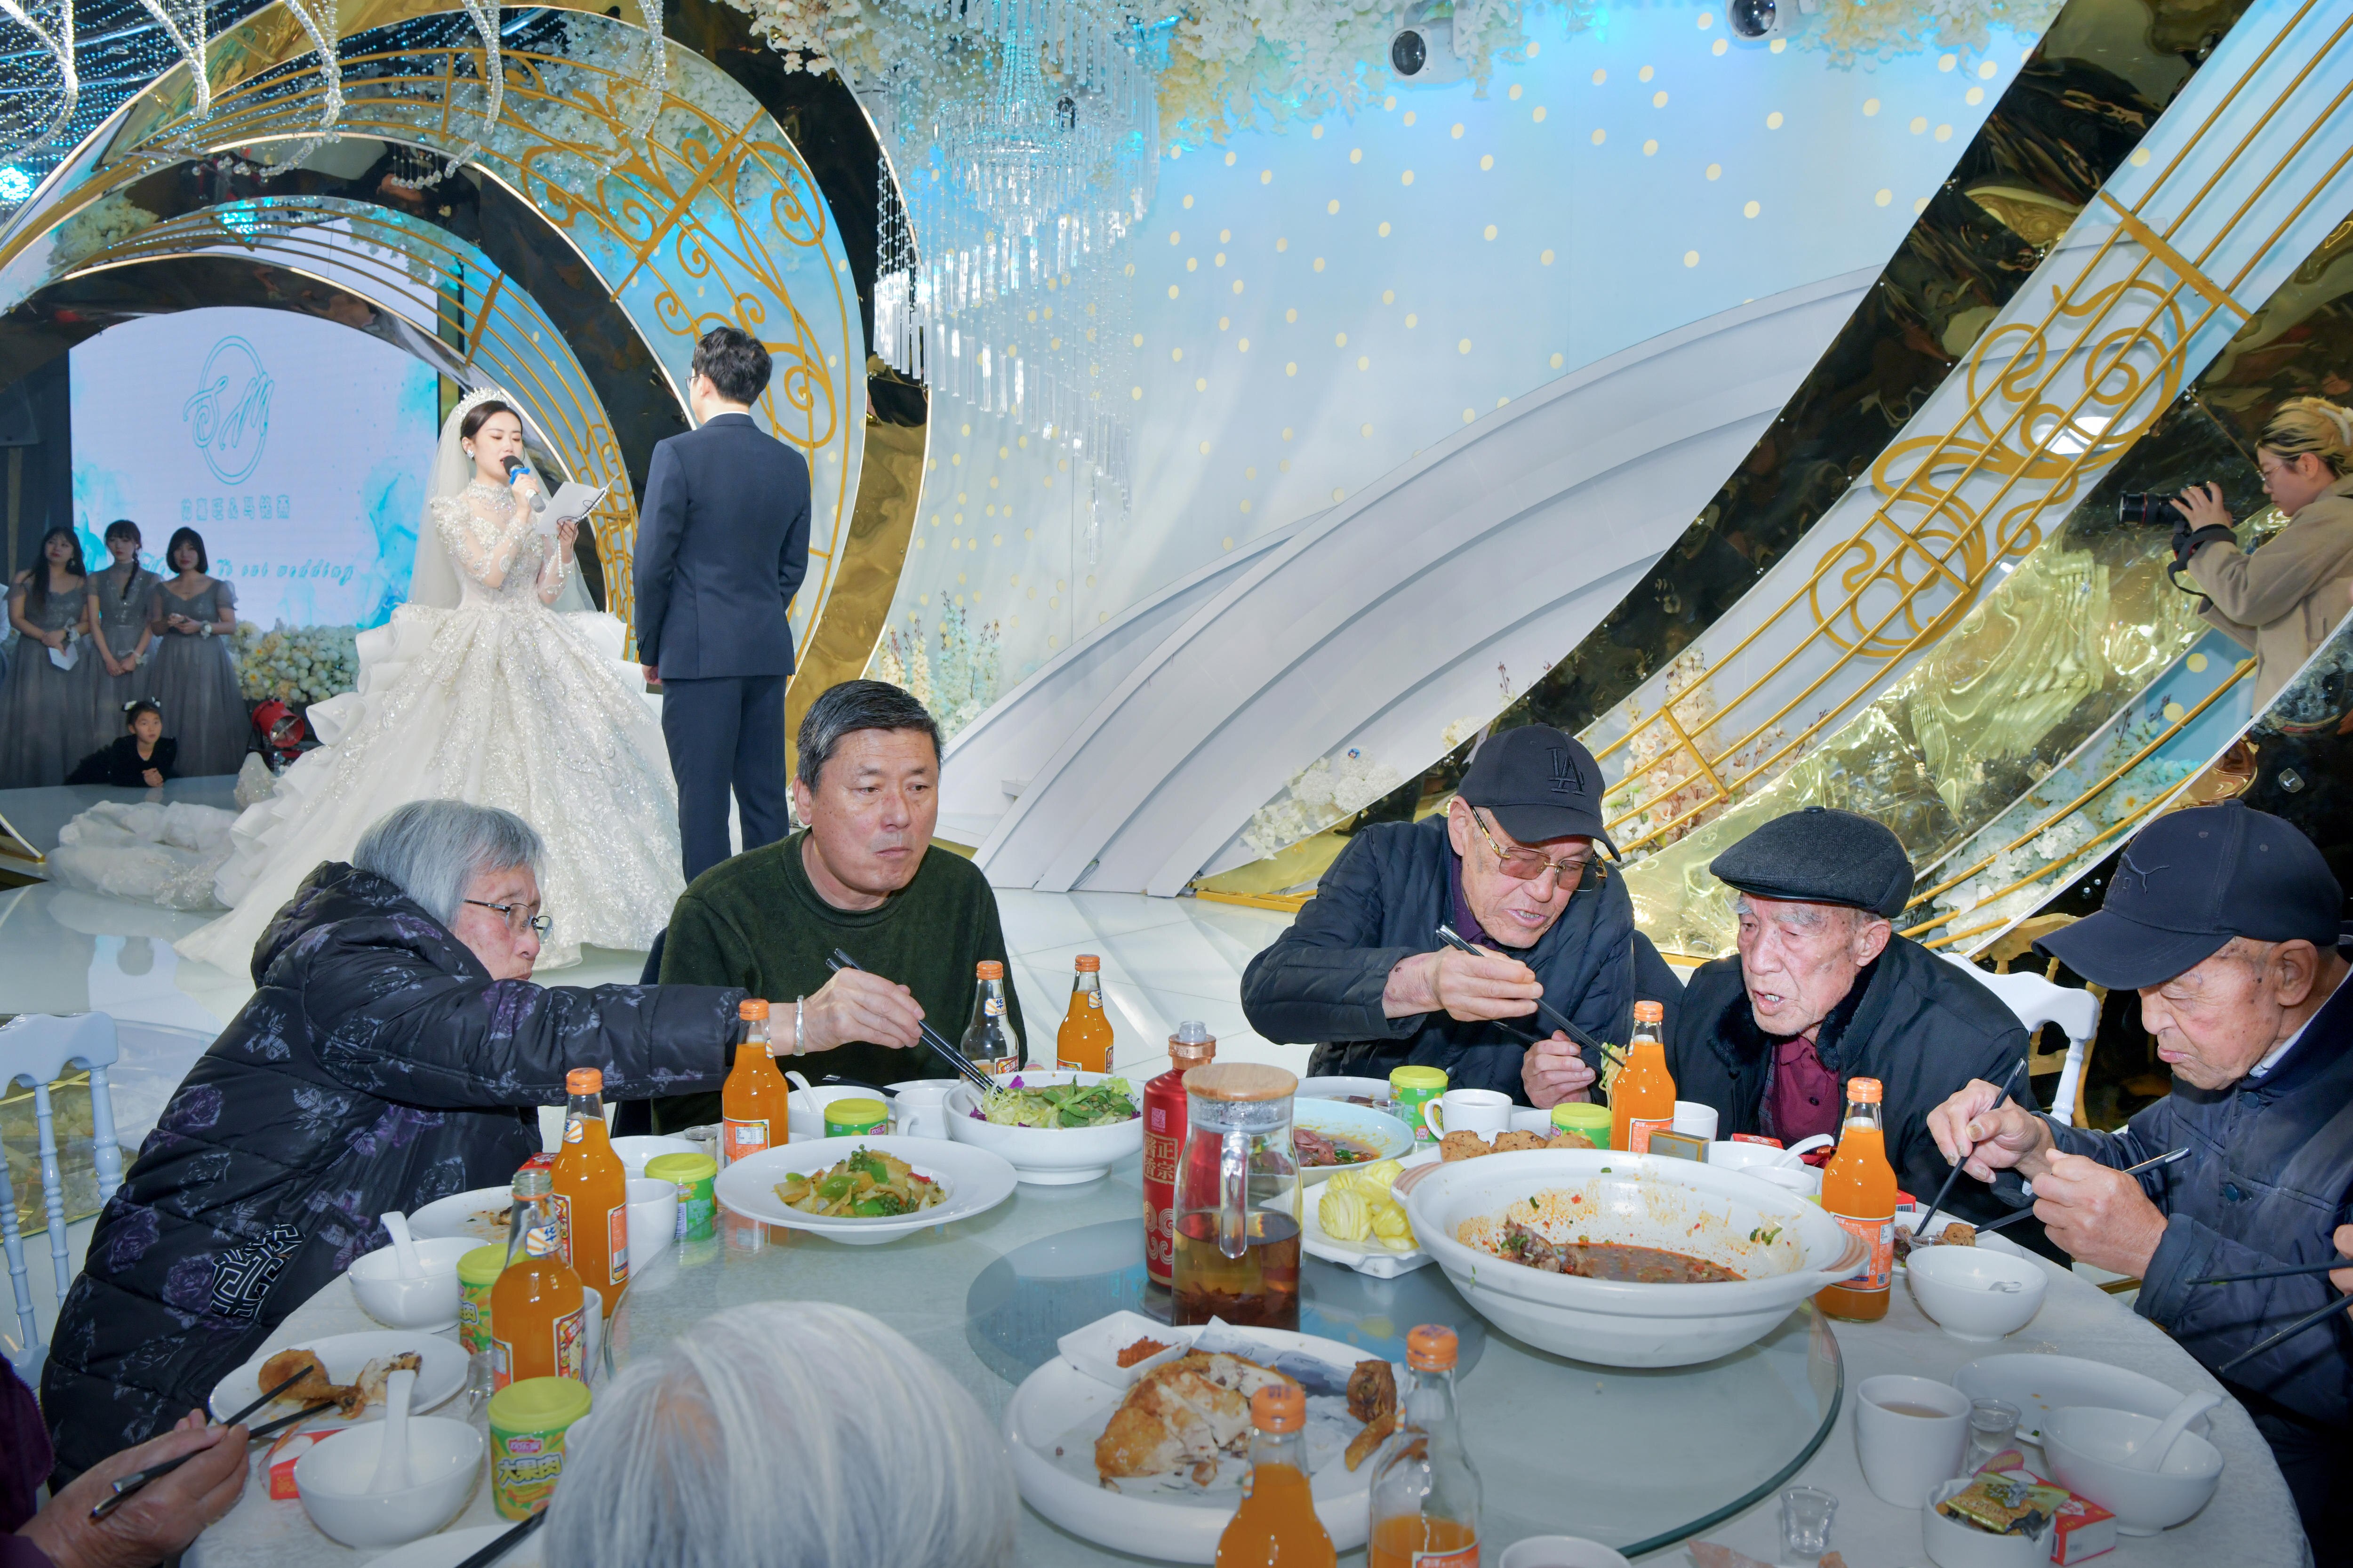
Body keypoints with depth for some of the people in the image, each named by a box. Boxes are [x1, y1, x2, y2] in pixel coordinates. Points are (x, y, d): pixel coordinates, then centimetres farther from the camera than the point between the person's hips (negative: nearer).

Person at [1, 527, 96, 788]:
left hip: (70, 659, 2)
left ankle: (66, 784, 2)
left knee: (68, 720, -1)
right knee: (31, 719, -6)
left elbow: (89, 623, 6)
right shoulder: (26, 578, 6)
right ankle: (27, 784, -4)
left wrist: (64, 633, -12)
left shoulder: (82, 583, 11)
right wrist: (45, 637, -15)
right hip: (33, 658, -2)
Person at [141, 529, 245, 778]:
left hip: (207, 661, -3)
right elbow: (155, 629, 10)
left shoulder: (217, 587, 4)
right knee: (174, 718, -3)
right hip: (173, 662, 3)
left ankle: (208, 778, -3)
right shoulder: (163, 590, 12)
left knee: (207, 718, -7)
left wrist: (201, 627, -16)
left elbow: (231, 625, -1)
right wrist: (168, 623, -12)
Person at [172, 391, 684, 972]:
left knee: (545, 768, 0)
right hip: (478, 656, -5)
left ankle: (542, 909, 7)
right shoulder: (452, 508, 0)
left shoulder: (534, 507, 15)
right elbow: (489, 572, -15)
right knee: (475, 771, -11)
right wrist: (522, 514, -13)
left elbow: (546, 593, 11)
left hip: (535, 652, 5)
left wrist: (564, 546, -3)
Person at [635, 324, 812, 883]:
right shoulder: (792, 463, 7)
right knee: (765, 793, 11)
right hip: (769, 652, 5)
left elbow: (653, 563, -8)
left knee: (703, 796, 1)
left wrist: (650, 648, 3)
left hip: (700, 650, -5)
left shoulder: (678, 455, -10)